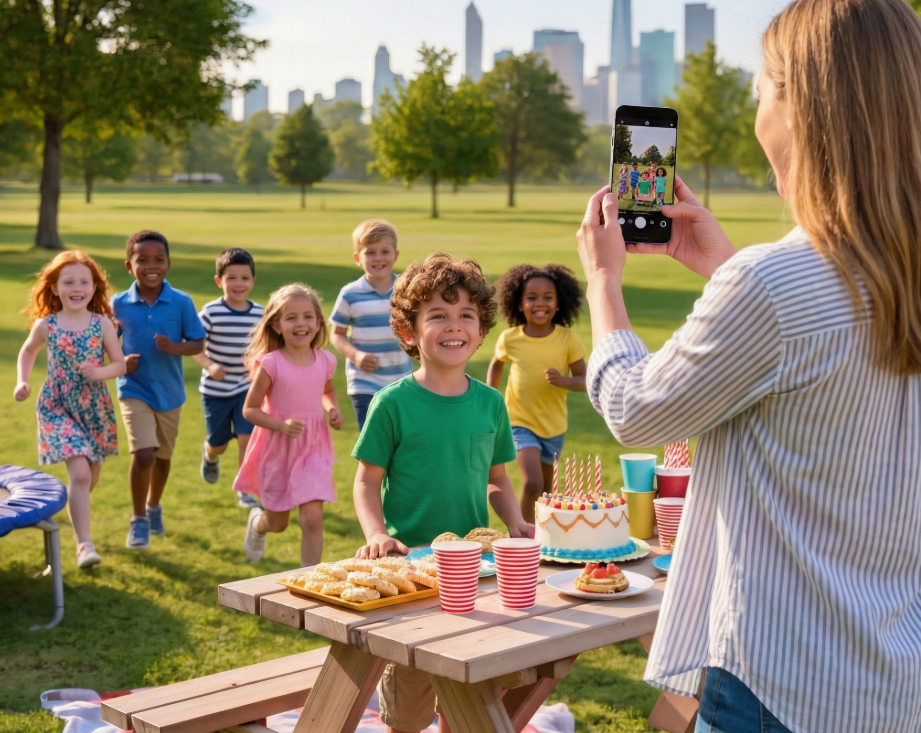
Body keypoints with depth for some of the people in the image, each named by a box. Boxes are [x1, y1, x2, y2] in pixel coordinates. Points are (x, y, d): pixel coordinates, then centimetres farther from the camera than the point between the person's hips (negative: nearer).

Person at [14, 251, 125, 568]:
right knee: (79, 472, -17)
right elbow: (27, 352, 14)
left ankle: (75, 512, 48)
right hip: (57, 408, -2)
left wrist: (100, 372, -22)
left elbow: (120, 364, -3)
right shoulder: (45, 325, -5)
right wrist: (22, 382, -1)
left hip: (95, 408, 2)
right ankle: (84, 544, -13)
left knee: (92, 476, 16)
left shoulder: (102, 323, -6)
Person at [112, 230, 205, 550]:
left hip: (169, 392, 2)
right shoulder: (119, 304, -8)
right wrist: (120, 361, -16)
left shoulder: (182, 303, -10)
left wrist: (175, 347, -24)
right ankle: (138, 519, 3)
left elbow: (197, 344, -5)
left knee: (162, 457, 18)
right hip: (134, 390, -2)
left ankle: (154, 506, 45)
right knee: (143, 454, -17)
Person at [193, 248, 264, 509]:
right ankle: (209, 455, 50)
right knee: (219, 445, 13)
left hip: (246, 389, 2)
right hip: (215, 390, -2)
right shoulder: (211, 312, -15)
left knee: (247, 438, -9)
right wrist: (209, 365, -28)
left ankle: (245, 490, 7)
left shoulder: (259, 314, -5)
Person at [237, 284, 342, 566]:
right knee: (277, 523, 16)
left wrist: (333, 409, -1)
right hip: (277, 447, -2)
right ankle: (257, 522, 53)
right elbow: (249, 410, -10)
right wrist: (281, 425, -25)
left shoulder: (325, 361, -4)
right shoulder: (271, 364, -15)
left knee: (312, 516, -15)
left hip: (313, 447, 2)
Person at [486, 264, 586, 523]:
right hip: (520, 422, -2)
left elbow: (584, 381, -8)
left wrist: (562, 380, -28)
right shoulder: (510, 338, -10)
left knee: (545, 490, 18)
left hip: (554, 425, 2)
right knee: (533, 483, -20)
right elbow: (496, 364, 11)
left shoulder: (567, 339, -11)